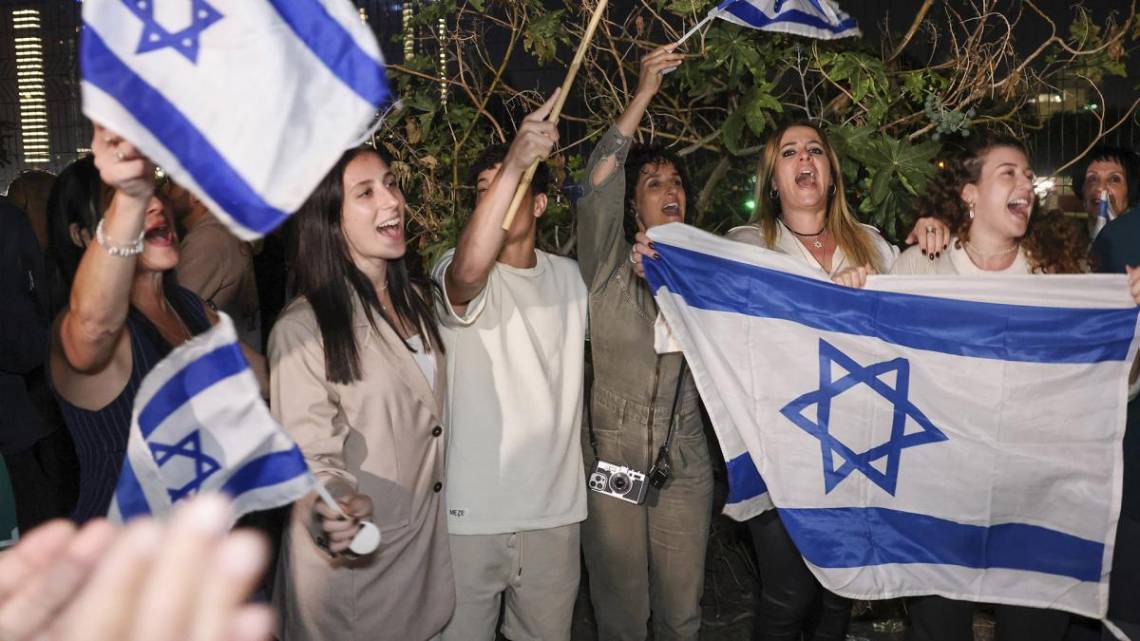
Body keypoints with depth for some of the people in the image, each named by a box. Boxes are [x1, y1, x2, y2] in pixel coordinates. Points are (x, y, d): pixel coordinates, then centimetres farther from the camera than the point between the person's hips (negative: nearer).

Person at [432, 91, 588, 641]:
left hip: (556, 511, 5)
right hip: (471, 513, -4)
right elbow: (469, 271, -33)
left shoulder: (570, 277, 10)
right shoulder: (456, 273, -8)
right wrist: (513, 162, -40)